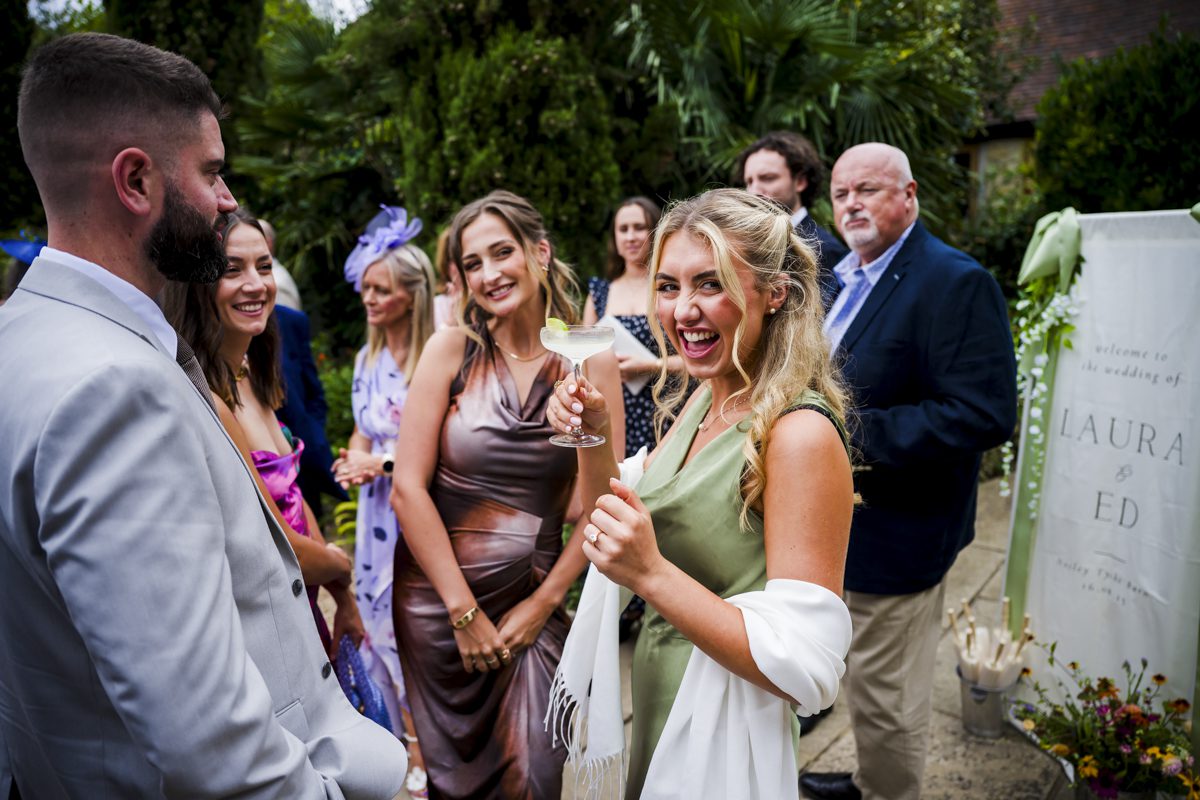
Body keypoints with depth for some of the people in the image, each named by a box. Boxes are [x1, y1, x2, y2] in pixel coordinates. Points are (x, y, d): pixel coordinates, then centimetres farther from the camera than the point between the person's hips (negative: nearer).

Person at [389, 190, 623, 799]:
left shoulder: (592, 362, -4)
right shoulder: (452, 349, -6)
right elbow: (408, 488, -9)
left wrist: (544, 601, -7)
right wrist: (464, 611, -10)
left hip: (534, 600, 0)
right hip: (435, 595, 0)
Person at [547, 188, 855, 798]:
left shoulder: (800, 433, -26)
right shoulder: (703, 402, -1)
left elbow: (804, 668, -27)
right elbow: (611, 527, 7)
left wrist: (652, 573, -34)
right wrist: (594, 439, -9)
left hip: (724, 745, -7)